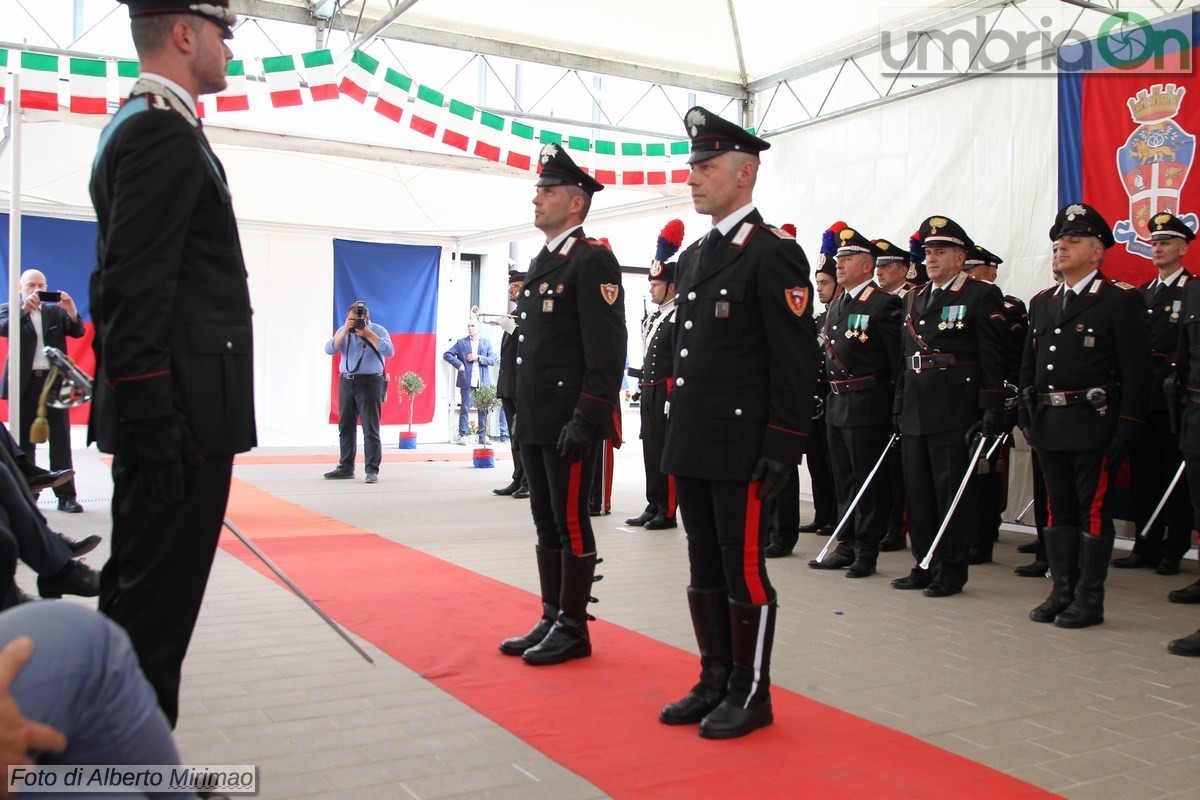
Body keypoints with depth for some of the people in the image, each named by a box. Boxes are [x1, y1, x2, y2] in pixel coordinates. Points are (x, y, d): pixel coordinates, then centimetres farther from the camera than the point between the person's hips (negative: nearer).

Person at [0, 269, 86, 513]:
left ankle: (66, 496, -2)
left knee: (60, 440, -2)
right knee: (24, 441, 4)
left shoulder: (56, 311, 11)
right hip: (25, 383, 0)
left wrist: (72, 312, -18)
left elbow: (78, 332, 1)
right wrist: (24, 309, -24)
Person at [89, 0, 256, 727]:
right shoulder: (164, 133, -13)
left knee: (137, 595, 17)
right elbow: (136, 290, -21)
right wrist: (154, 423, -23)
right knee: (156, 606, -3)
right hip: (181, 418, -11)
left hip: (159, 419, 11)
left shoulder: (137, 126, 18)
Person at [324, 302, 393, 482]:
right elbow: (330, 350, -4)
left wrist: (368, 333, -19)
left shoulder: (378, 330, -3)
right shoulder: (343, 331, 9)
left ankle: (372, 470, -4)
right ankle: (345, 468, 18)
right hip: (346, 381, 5)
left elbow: (389, 351, -18)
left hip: (370, 382, -5)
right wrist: (345, 331, -14)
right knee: (346, 427, 9)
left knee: (370, 428, -6)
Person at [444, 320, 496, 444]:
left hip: (483, 381, 2)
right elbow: (447, 355, 4)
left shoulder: (486, 343, 12)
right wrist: (458, 364, -7)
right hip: (467, 381, -2)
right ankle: (462, 435, 3)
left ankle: (483, 435, 10)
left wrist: (478, 357, -9)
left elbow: (493, 360, 3)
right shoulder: (461, 342, 8)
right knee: (465, 409, -1)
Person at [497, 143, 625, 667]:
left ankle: (573, 628, 9)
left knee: (570, 521, -1)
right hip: (536, 420, 9)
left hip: (571, 422, -9)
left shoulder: (593, 262, -10)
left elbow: (606, 350, -17)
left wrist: (585, 421, -22)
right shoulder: (541, 264, 19)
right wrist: (523, 415, 19)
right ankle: (551, 619, 23)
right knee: (547, 522, 13)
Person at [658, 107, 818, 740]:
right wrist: (676, 436, 17)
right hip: (693, 445, 8)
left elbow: (795, 361, -14)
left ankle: (751, 694, 15)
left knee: (744, 570, 1)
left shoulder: (773, 254, -9)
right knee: (705, 568, 14)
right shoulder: (692, 257, 17)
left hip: (742, 447, -8)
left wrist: (782, 449, -17)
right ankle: (714, 682, 27)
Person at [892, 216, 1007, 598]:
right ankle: (925, 566, 22)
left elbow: (993, 358, -8)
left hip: (955, 411, -6)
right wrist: (899, 406, 13)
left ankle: (951, 570, 11)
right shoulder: (914, 299, 17)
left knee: (952, 492, 0)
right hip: (915, 410, 7)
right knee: (917, 491, 10)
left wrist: (992, 410, -14)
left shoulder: (983, 296, -3)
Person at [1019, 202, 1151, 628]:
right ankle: (1062, 592, 21)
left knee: (1093, 511, 1)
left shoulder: (1122, 300, -5)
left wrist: (1128, 427, -14)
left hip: (1093, 426, -6)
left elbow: (1136, 370, -10)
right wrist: (1027, 413, 10)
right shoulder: (1042, 303, 14)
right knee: (1059, 509, 12)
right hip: (1048, 425, 6)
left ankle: (1090, 599, 10)